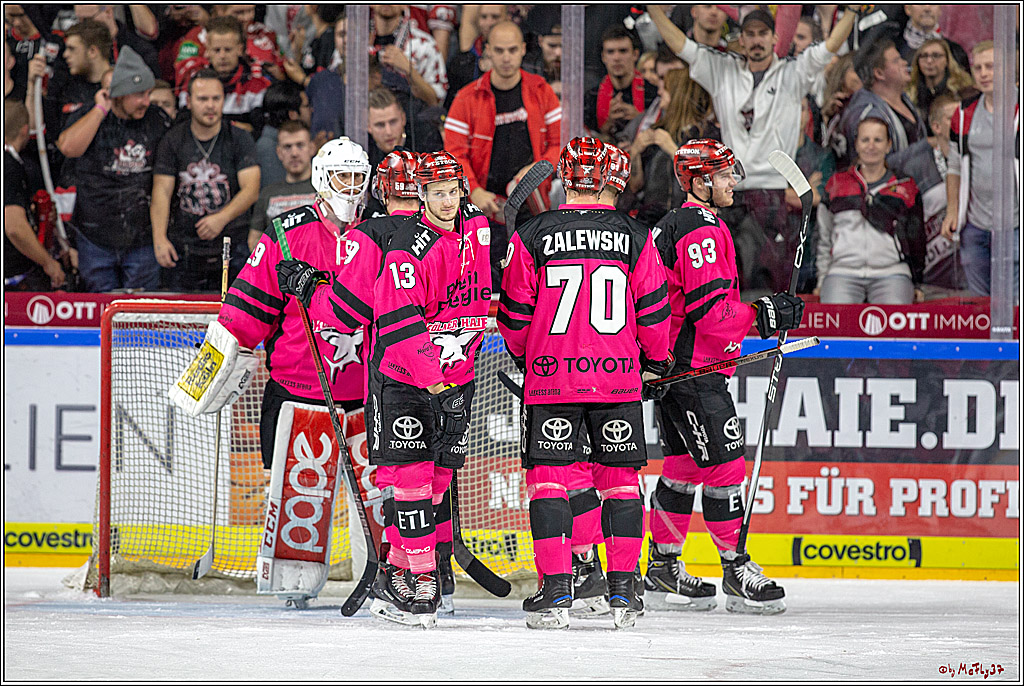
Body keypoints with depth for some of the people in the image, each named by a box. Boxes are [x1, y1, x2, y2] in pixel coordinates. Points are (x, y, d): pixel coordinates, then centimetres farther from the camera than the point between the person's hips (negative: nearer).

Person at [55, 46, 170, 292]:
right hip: (95, 239, -1)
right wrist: (101, 109, -16)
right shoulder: (87, 118, -2)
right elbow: (68, 147, -23)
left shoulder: (158, 120, 4)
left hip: (143, 238, 1)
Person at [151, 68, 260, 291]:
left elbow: (251, 190, -6)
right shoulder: (173, 141, 6)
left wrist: (222, 218, -22)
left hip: (232, 247, -1)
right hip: (183, 246, 1)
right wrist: (159, 238, -14)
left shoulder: (239, 139, 3)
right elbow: (161, 192, -1)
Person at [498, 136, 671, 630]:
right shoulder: (635, 238, 1)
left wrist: (523, 355, 21)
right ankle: (623, 589, 9)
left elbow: (514, 312, 2)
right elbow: (652, 309, 5)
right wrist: (658, 359, 22)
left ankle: (555, 590, -4)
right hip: (618, 378, 2)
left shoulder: (531, 237, -3)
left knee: (548, 477, 3)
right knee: (619, 477, 10)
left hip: (550, 375, -2)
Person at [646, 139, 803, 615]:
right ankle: (736, 573, -4)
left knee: (684, 465, 15)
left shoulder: (674, 225, 18)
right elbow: (709, 311, -23)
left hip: (670, 367, 11)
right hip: (694, 368, -11)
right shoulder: (703, 231, -16)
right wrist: (764, 315, -17)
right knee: (724, 464, -7)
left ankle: (663, 568, 19)